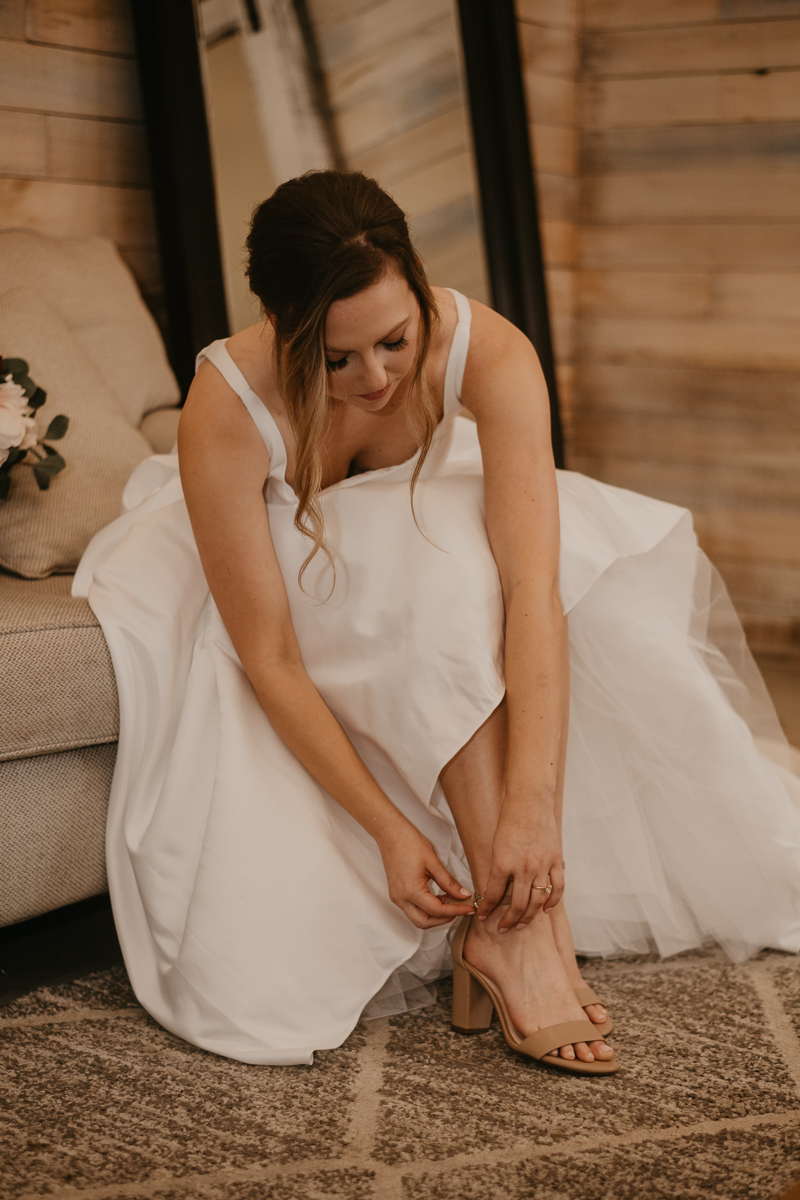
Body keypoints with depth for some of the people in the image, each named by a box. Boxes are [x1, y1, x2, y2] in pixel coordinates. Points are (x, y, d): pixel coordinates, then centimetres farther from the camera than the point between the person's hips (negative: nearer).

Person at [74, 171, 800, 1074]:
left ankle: (507, 918, -22)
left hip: (426, 535, 3)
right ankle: (515, 920, -33)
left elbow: (533, 588, -40)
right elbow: (269, 659, -31)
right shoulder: (227, 410, -35)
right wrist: (387, 827, -35)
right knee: (445, 572, -35)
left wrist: (533, 803, -49)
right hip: (281, 572, -3)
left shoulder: (487, 352, -32)